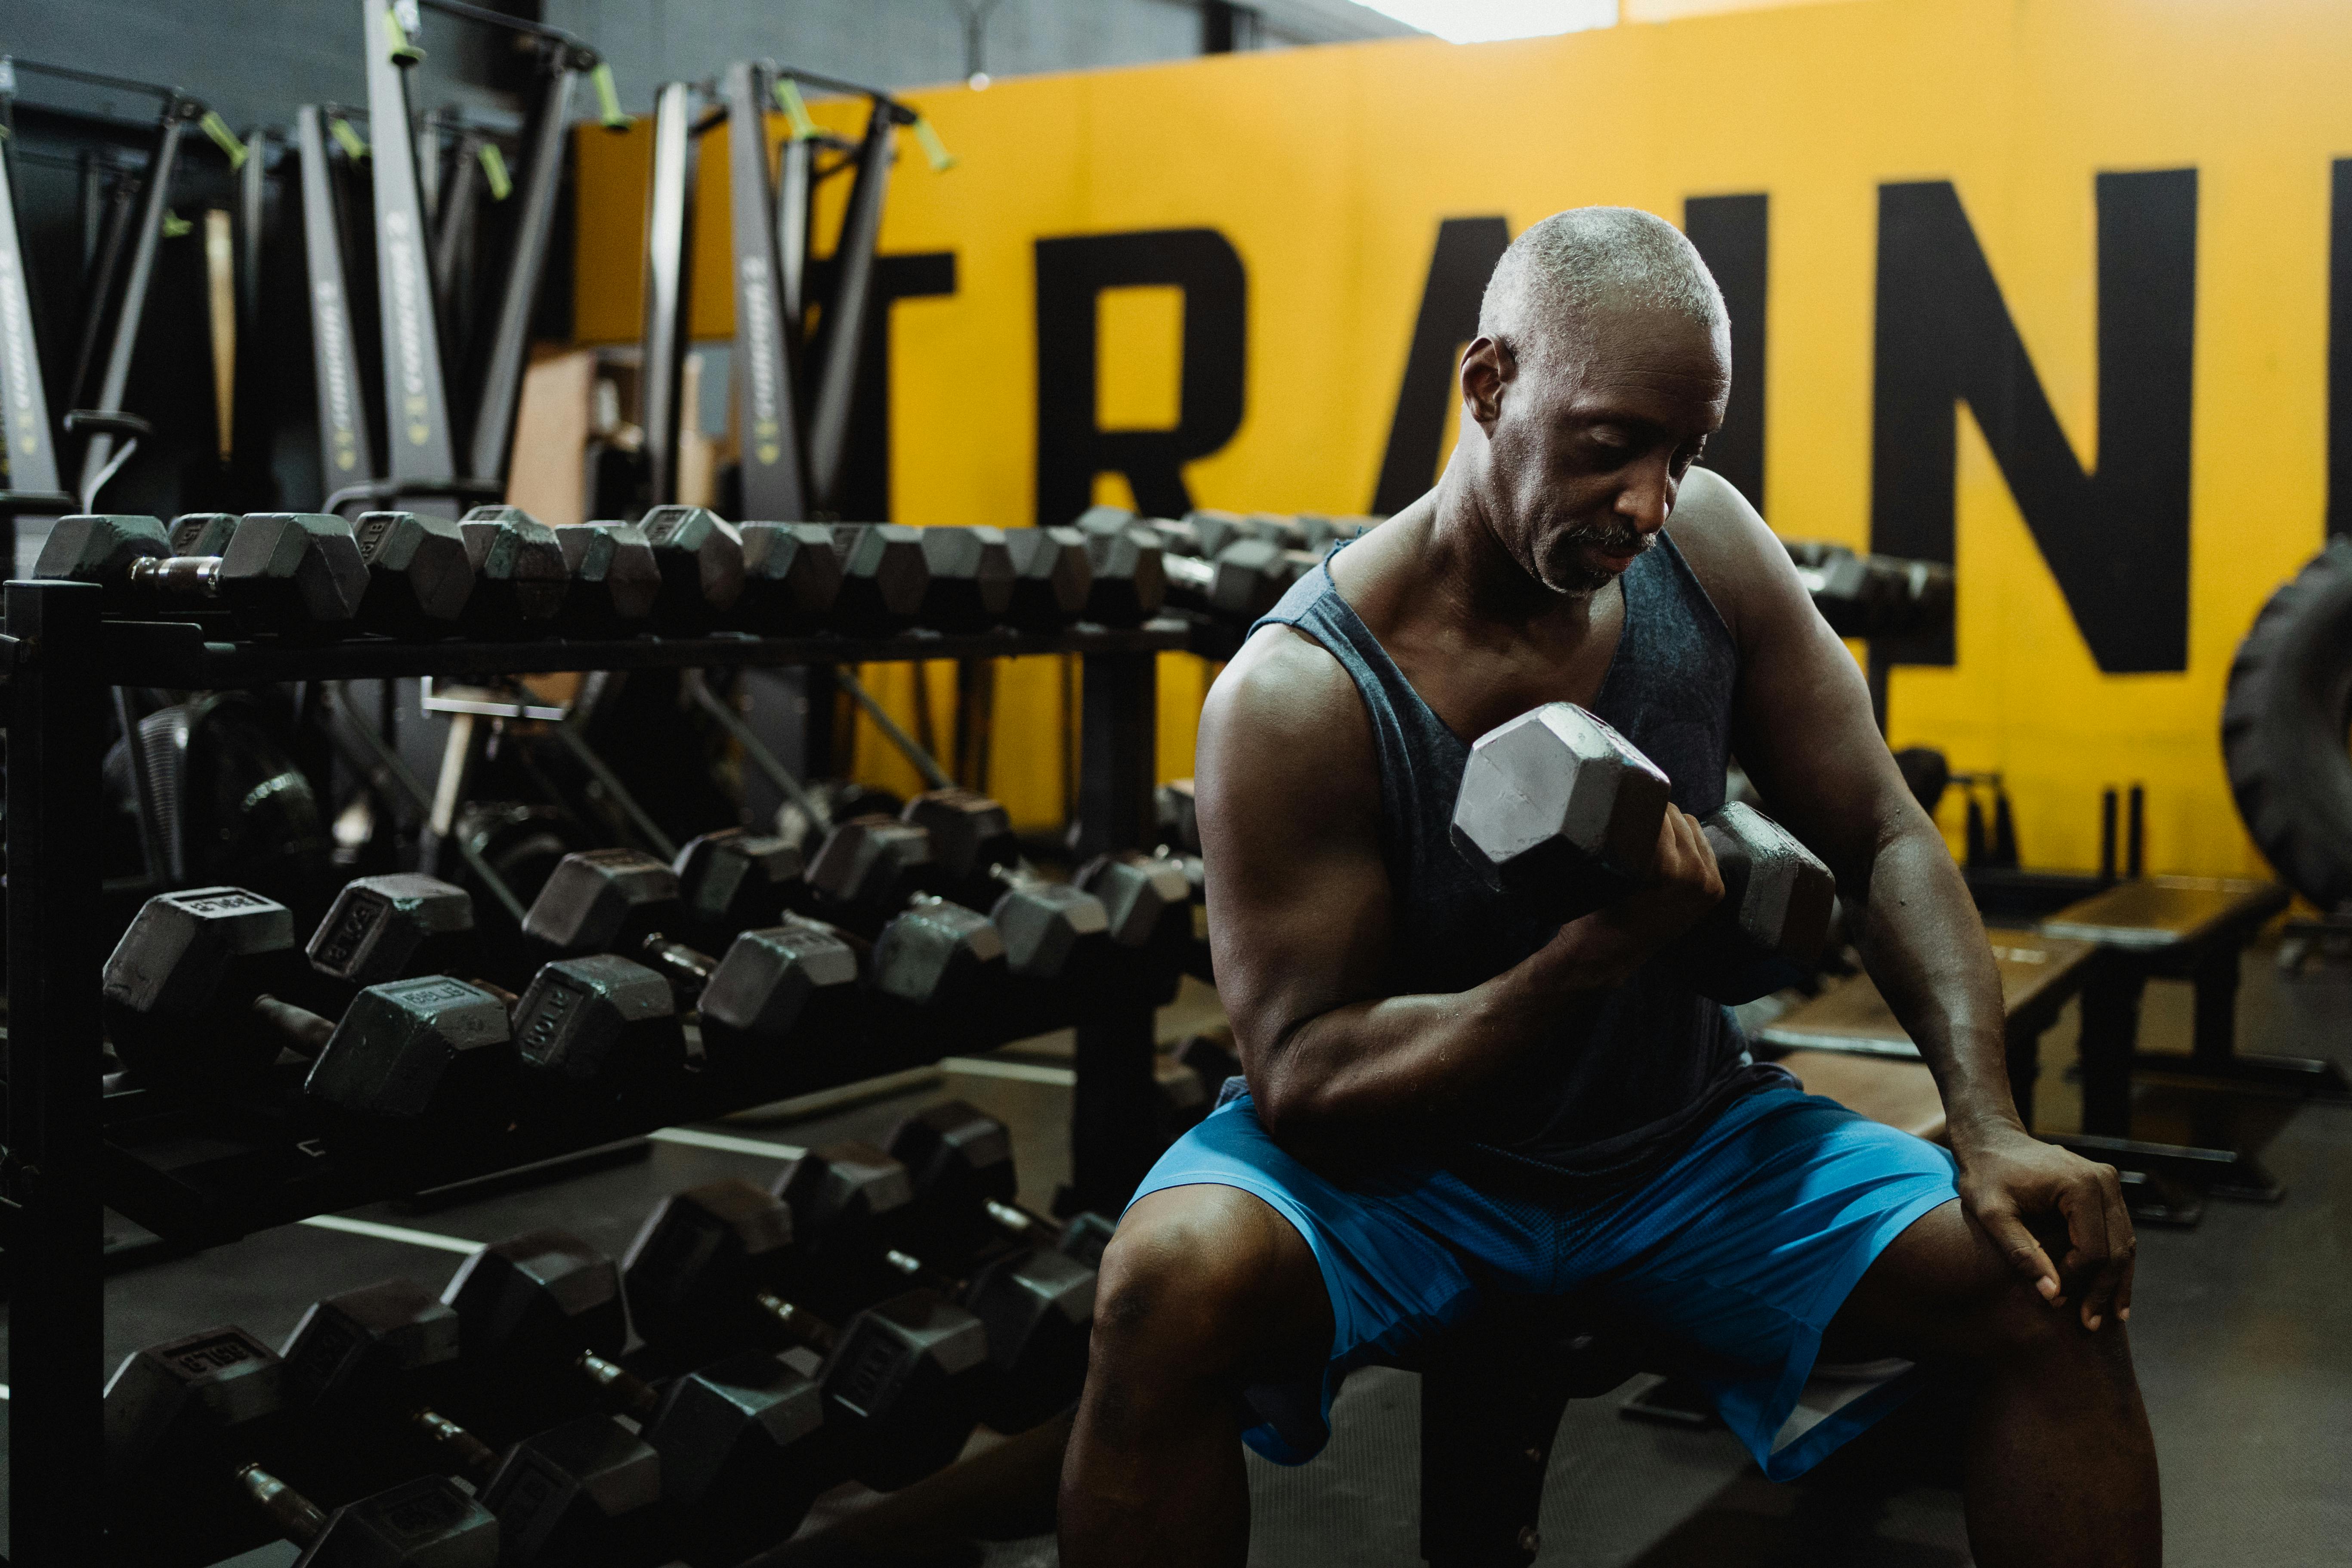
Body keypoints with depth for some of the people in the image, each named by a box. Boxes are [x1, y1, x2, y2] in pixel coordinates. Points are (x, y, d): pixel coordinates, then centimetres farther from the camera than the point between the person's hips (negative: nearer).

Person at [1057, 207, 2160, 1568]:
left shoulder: (1705, 547, -9)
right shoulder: (1299, 697, -23)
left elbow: (1881, 839, -3)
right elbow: (1305, 1083, -23)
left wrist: (1992, 1132, -16)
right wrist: (1598, 953, -37)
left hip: (1690, 1143, 4)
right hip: (1405, 1155, -4)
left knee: (2061, 1282, -13)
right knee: (1177, 1278, -34)